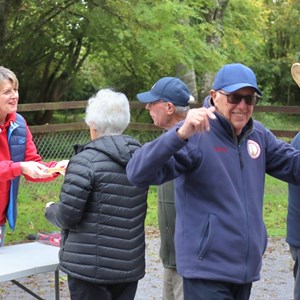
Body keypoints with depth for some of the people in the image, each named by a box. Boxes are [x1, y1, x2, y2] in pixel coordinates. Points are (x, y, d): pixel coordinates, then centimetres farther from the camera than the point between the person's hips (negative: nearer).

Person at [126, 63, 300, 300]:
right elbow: (138, 174, -23)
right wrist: (181, 135, -38)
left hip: (247, 268, 7)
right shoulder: (195, 134, -13)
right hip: (207, 269, -7)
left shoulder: (259, 135, 6)